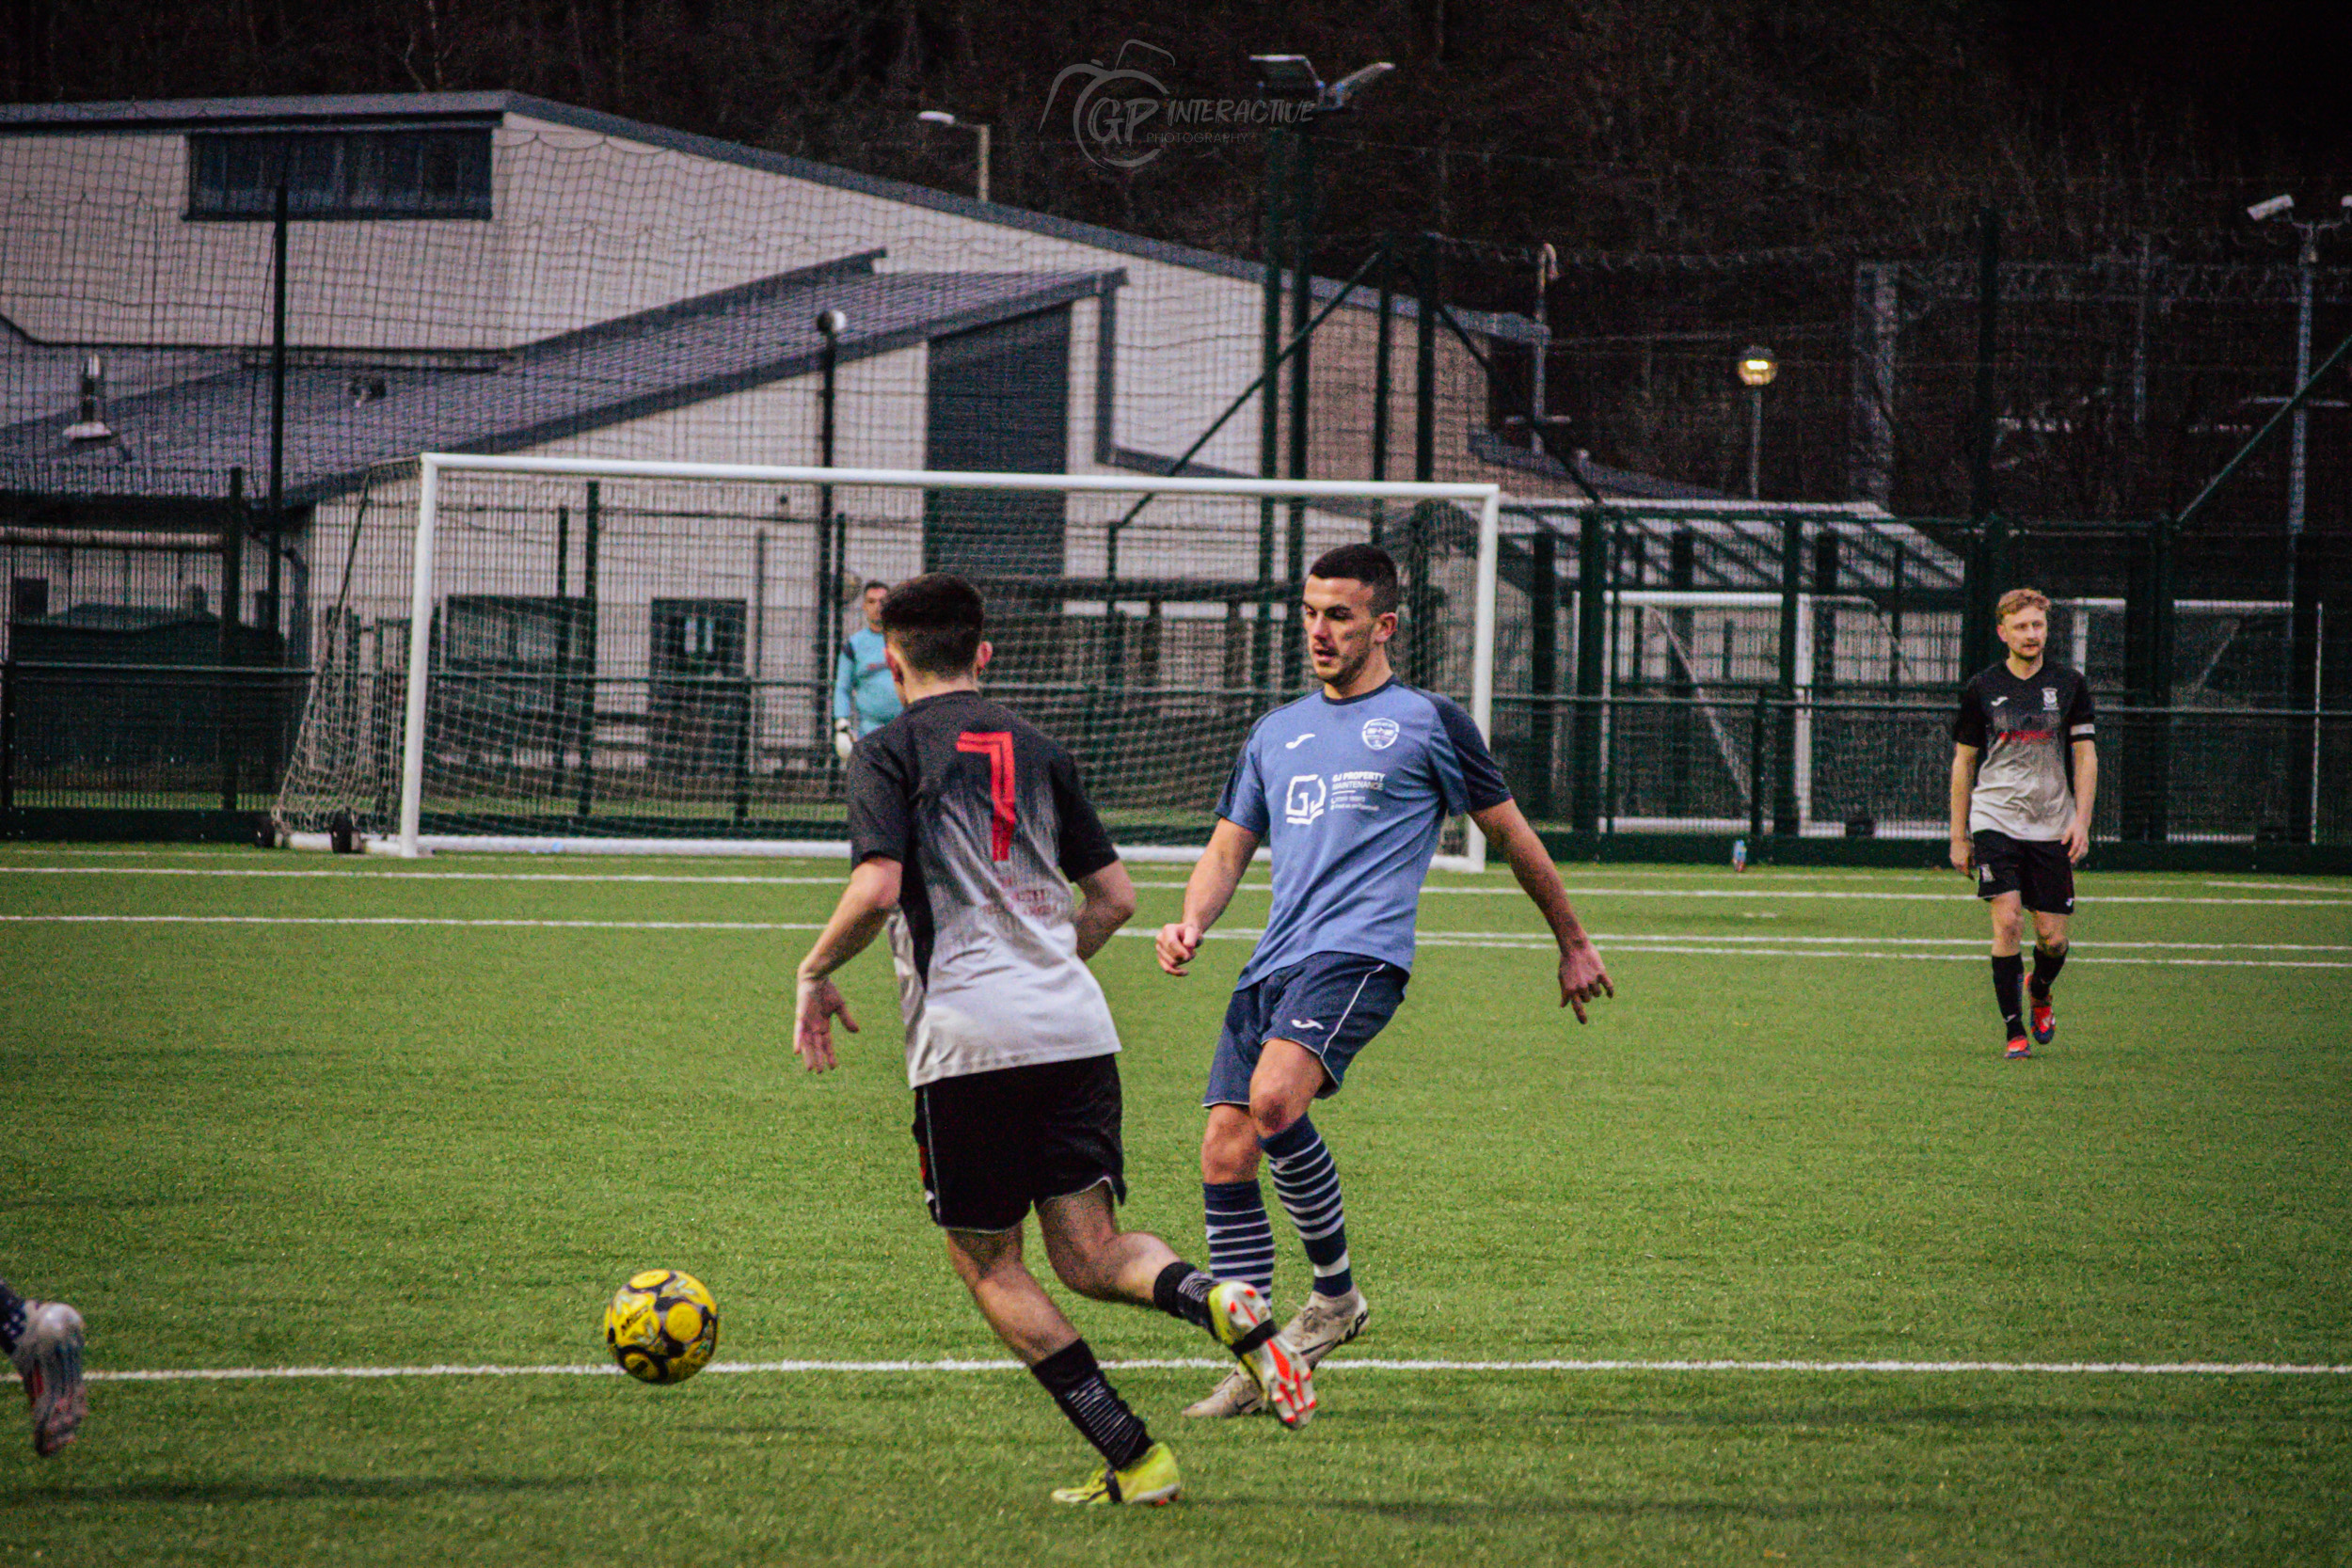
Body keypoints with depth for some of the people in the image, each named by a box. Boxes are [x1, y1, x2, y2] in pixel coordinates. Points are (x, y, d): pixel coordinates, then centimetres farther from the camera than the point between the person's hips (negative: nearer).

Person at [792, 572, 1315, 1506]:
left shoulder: (890, 752, 2)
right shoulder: (1034, 749, 19)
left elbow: (877, 887, -12)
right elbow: (1114, 896, 20)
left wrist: (815, 974, 4)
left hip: (967, 1040, -5)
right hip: (1076, 1027, 5)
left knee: (985, 1262, 8)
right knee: (1090, 1258, 5)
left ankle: (1133, 1458, -3)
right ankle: (1216, 1303, -28)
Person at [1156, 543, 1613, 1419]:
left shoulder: (1426, 723, 7)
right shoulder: (1278, 734, 23)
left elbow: (1511, 836, 15)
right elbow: (1228, 850, 24)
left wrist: (1574, 945, 21)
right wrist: (1192, 924, 2)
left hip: (1359, 954, -6)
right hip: (1273, 966, 6)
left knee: (1274, 1102, -30)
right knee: (1224, 1153, -5)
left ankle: (1335, 1291, -10)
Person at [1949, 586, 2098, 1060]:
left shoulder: (2069, 684, 5)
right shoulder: (1981, 688, 3)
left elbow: (2085, 757, 7)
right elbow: (1963, 762, 9)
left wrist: (2081, 823, -4)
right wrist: (1958, 837, 7)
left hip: (2053, 827, 1)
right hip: (1995, 821, -1)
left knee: (2053, 936, 0)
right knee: (2007, 920, -17)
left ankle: (2039, 994, 34)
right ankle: (2015, 1031, -8)